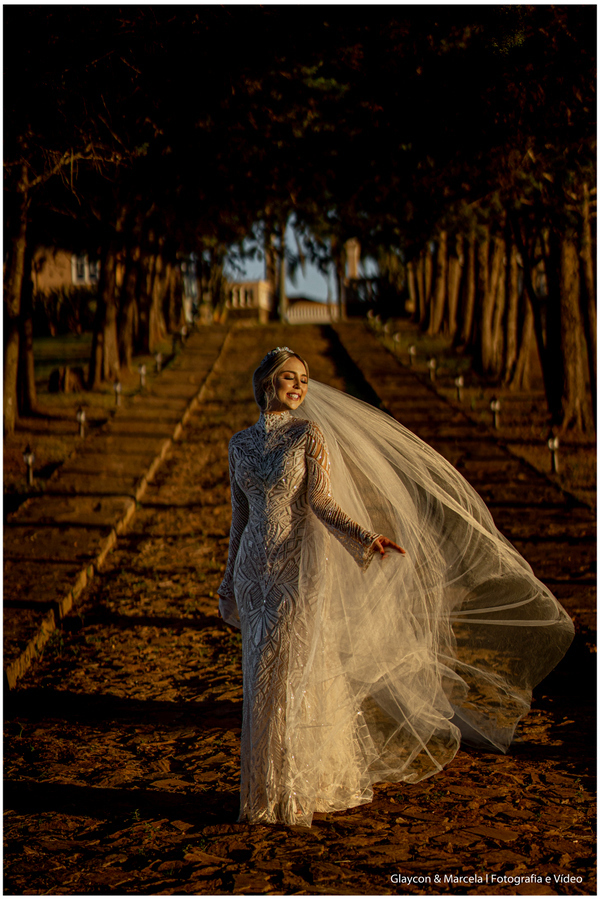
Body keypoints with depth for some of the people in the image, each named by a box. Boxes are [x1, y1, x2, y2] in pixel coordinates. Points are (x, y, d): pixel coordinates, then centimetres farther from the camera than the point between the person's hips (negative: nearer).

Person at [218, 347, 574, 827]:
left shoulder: (310, 434, -5)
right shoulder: (241, 444, 8)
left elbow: (320, 501, -12)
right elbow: (240, 516, 14)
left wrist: (366, 536, -27)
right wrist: (229, 580, 15)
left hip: (301, 568, -5)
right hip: (255, 570, 5)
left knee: (288, 678, -5)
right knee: (263, 679, 9)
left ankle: (295, 796, 9)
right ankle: (266, 791, 23)